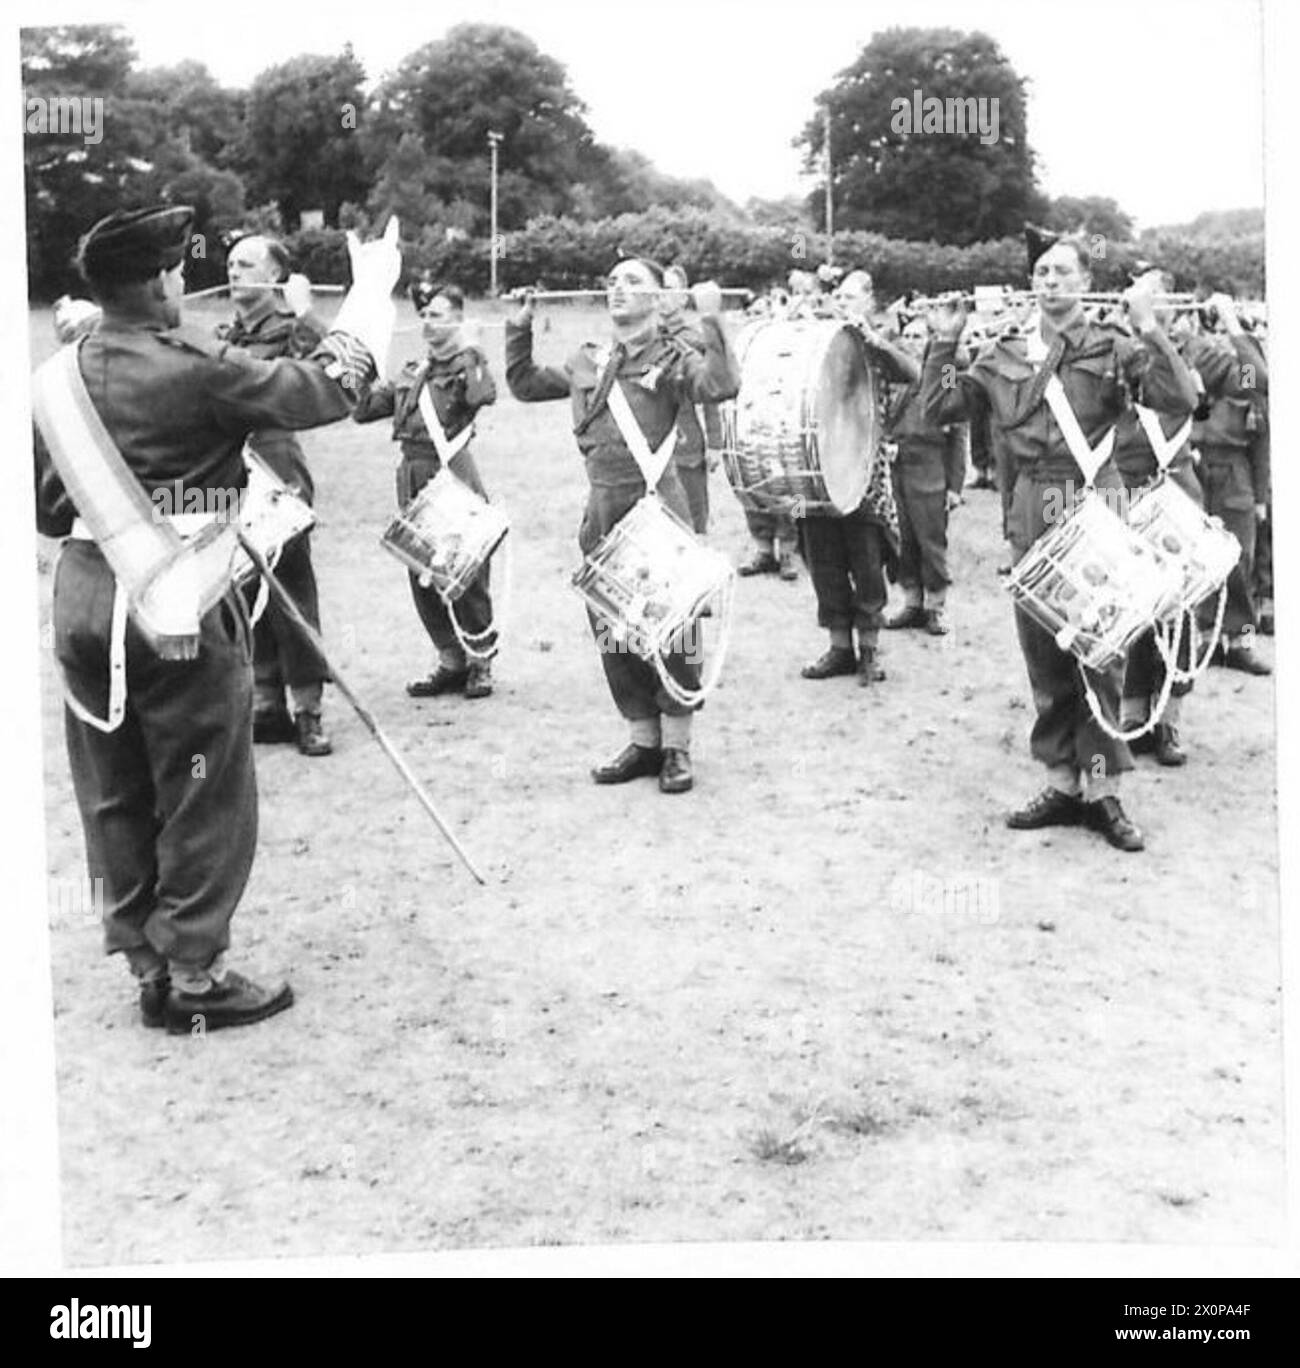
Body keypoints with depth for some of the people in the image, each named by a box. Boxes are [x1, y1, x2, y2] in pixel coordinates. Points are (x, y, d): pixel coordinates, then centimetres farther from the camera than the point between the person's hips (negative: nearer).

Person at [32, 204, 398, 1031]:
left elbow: (48, 508, 10)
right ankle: (194, 976, 14)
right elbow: (320, 393, -12)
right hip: (181, 602, -7)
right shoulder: (194, 366, -14)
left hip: (84, 598, 7)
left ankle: (149, 963, 26)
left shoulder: (60, 375, 6)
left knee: (116, 799, 14)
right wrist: (372, 292, -2)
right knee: (204, 801, 6)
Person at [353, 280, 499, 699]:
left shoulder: (467, 362, -3)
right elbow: (362, 410, 16)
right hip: (412, 473, 7)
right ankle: (452, 661, 20)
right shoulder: (412, 373, 17)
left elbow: (484, 396, -26)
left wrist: (467, 355, -21)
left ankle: (481, 662, 12)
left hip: (452, 475, -7)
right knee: (421, 575, 9)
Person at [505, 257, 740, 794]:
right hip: (603, 509, 6)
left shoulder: (671, 358, -4)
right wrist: (520, 329, 18)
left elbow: (721, 386, -22)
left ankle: (676, 747, 11)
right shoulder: (586, 361, 14)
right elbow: (525, 384, 25)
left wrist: (711, 322, -26)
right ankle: (643, 739, 24)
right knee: (612, 629, 10)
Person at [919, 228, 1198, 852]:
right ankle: (1063, 783, 21)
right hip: (1032, 510, 4)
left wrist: (1147, 327, -19)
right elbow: (939, 407, 8)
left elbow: (1180, 400, -13)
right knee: (1044, 654, 9)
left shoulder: (1111, 346, -2)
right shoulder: (1004, 352, 9)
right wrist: (944, 343, -1)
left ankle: (1102, 790, 10)